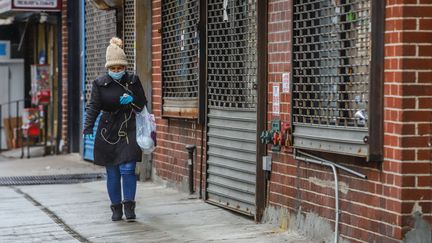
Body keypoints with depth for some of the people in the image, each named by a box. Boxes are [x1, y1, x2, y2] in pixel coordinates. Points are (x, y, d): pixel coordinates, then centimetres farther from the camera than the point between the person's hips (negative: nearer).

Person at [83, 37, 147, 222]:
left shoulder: (133, 81, 2)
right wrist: (88, 128, -18)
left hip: (128, 131, -1)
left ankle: (129, 207, -4)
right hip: (108, 132, 1)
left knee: (127, 169, -11)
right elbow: (93, 106, -6)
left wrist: (132, 101, -16)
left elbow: (143, 105, 6)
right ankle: (116, 208, 17)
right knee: (112, 173, 6)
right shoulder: (100, 84, 1)